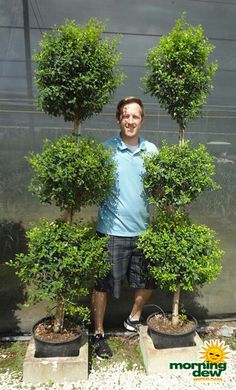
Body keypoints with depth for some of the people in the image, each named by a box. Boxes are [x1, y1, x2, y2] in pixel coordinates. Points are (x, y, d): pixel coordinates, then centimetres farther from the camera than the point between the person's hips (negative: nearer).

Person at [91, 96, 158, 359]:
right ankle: (98, 333, 29)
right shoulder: (106, 149, -6)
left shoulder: (151, 151, 5)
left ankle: (134, 319, 43)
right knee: (103, 283, 7)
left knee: (148, 280, 17)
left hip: (144, 229, 4)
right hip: (112, 230, -4)